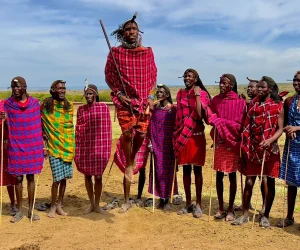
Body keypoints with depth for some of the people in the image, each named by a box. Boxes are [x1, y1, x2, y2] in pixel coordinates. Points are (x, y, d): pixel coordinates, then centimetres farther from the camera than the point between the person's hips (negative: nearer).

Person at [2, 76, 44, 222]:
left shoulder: (34, 103, 0)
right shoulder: (8, 104, -1)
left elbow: (39, 126, 5)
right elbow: (6, 127, 5)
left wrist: (43, 145, 3)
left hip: (32, 146, 0)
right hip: (16, 146, 0)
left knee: (31, 177, 7)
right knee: (18, 178, 4)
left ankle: (31, 209, 18)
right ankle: (20, 211, 17)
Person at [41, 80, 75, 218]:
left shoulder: (69, 106, 6)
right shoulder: (46, 105, -4)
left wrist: (73, 144, 9)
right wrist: (44, 134, -5)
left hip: (67, 146, 4)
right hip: (54, 146, -3)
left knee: (64, 178, 8)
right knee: (57, 178, -5)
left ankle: (59, 206, 24)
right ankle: (53, 207, 15)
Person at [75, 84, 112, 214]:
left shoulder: (104, 107, -2)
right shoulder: (81, 109, 5)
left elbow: (107, 128, -2)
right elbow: (77, 129, 6)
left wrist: (107, 148, -4)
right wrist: (76, 149, 2)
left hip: (100, 147, -2)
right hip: (85, 147, 3)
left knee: (98, 176, 4)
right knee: (87, 175, 11)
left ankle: (97, 205, 20)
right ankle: (91, 203, 26)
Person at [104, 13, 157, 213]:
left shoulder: (148, 52, 7)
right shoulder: (115, 52, 0)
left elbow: (153, 76, 11)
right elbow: (108, 76, 3)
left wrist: (151, 95, -1)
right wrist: (118, 93, -9)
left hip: (144, 100, 3)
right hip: (124, 100, -2)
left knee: (141, 134, 1)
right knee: (127, 133, -15)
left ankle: (133, 158, 32)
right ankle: (129, 164, 10)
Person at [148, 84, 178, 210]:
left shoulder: (173, 109, -5)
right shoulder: (155, 108, 7)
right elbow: (151, 127, 7)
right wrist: (150, 143, 2)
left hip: (168, 144, -4)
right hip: (156, 144, 4)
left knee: (167, 171, 2)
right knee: (158, 171, 6)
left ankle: (167, 200, 13)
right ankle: (161, 199, 18)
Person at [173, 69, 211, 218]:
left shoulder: (202, 94, -3)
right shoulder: (180, 94, 10)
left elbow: (200, 114, -18)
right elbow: (178, 115, 13)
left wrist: (197, 95, -15)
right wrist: (176, 135, 9)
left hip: (197, 135, -4)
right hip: (183, 135, 4)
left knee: (197, 169, 3)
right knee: (186, 169, 9)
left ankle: (198, 204, 14)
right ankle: (188, 203, 20)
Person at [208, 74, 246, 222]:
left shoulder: (240, 102, -7)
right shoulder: (216, 100, 5)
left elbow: (239, 125, -10)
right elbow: (210, 117, 8)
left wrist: (220, 122, -16)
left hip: (233, 143, -3)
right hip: (219, 143, 3)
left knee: (232, 176, 6)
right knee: (219, 176, 7)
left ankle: (230, 209, 18)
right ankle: (221, 208, 20)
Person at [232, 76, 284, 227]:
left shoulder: (278, 106, -4)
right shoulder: (253, 104, 6)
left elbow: (280, 129, -7)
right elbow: (248, 126, 7)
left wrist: (270, 140, -25)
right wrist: (245, 146, 2)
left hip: (270, 149, -2)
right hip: (253, 148, 3)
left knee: (270, 182, 7)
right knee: (249, 182, 3)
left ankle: (266, 215, 20)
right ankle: (245, 214, 15)